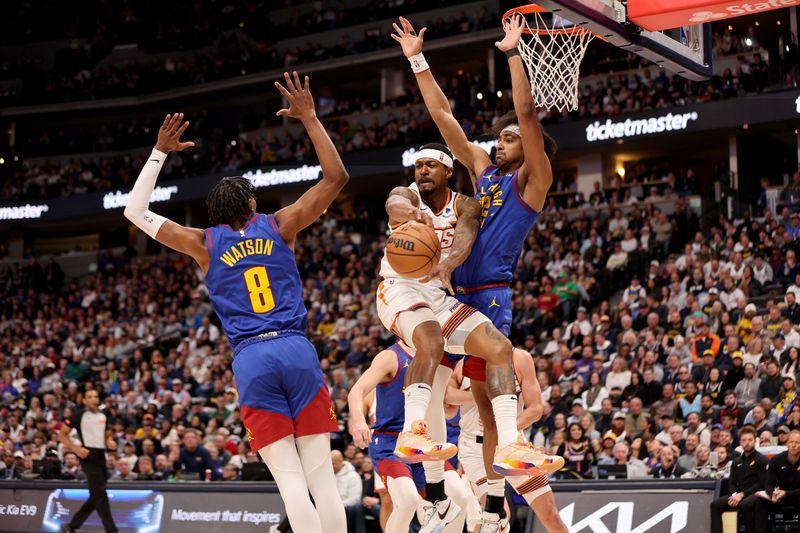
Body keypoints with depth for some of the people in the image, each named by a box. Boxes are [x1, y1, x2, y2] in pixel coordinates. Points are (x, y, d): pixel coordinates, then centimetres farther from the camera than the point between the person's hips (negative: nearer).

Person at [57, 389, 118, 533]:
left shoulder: (103, 416, 15)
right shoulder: (79, 415, -3)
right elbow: (62, 435, -2)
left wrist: (110, 442, 4)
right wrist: (76, 448, -15)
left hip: (101, 457, 7)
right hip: (88, 457, -7)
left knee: (95, 497, 9)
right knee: (100, 495, -12)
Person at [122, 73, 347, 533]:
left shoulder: (206, 245, 9)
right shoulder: (279, 227, 8)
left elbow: (137, 212, 19)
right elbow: (336, 177, 12)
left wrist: (159, 153, 22)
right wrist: (310, 118, 13)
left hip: (252, 358, 0)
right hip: (297, 350, 1)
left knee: (290, 478, -3)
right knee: (321, 473, 2)